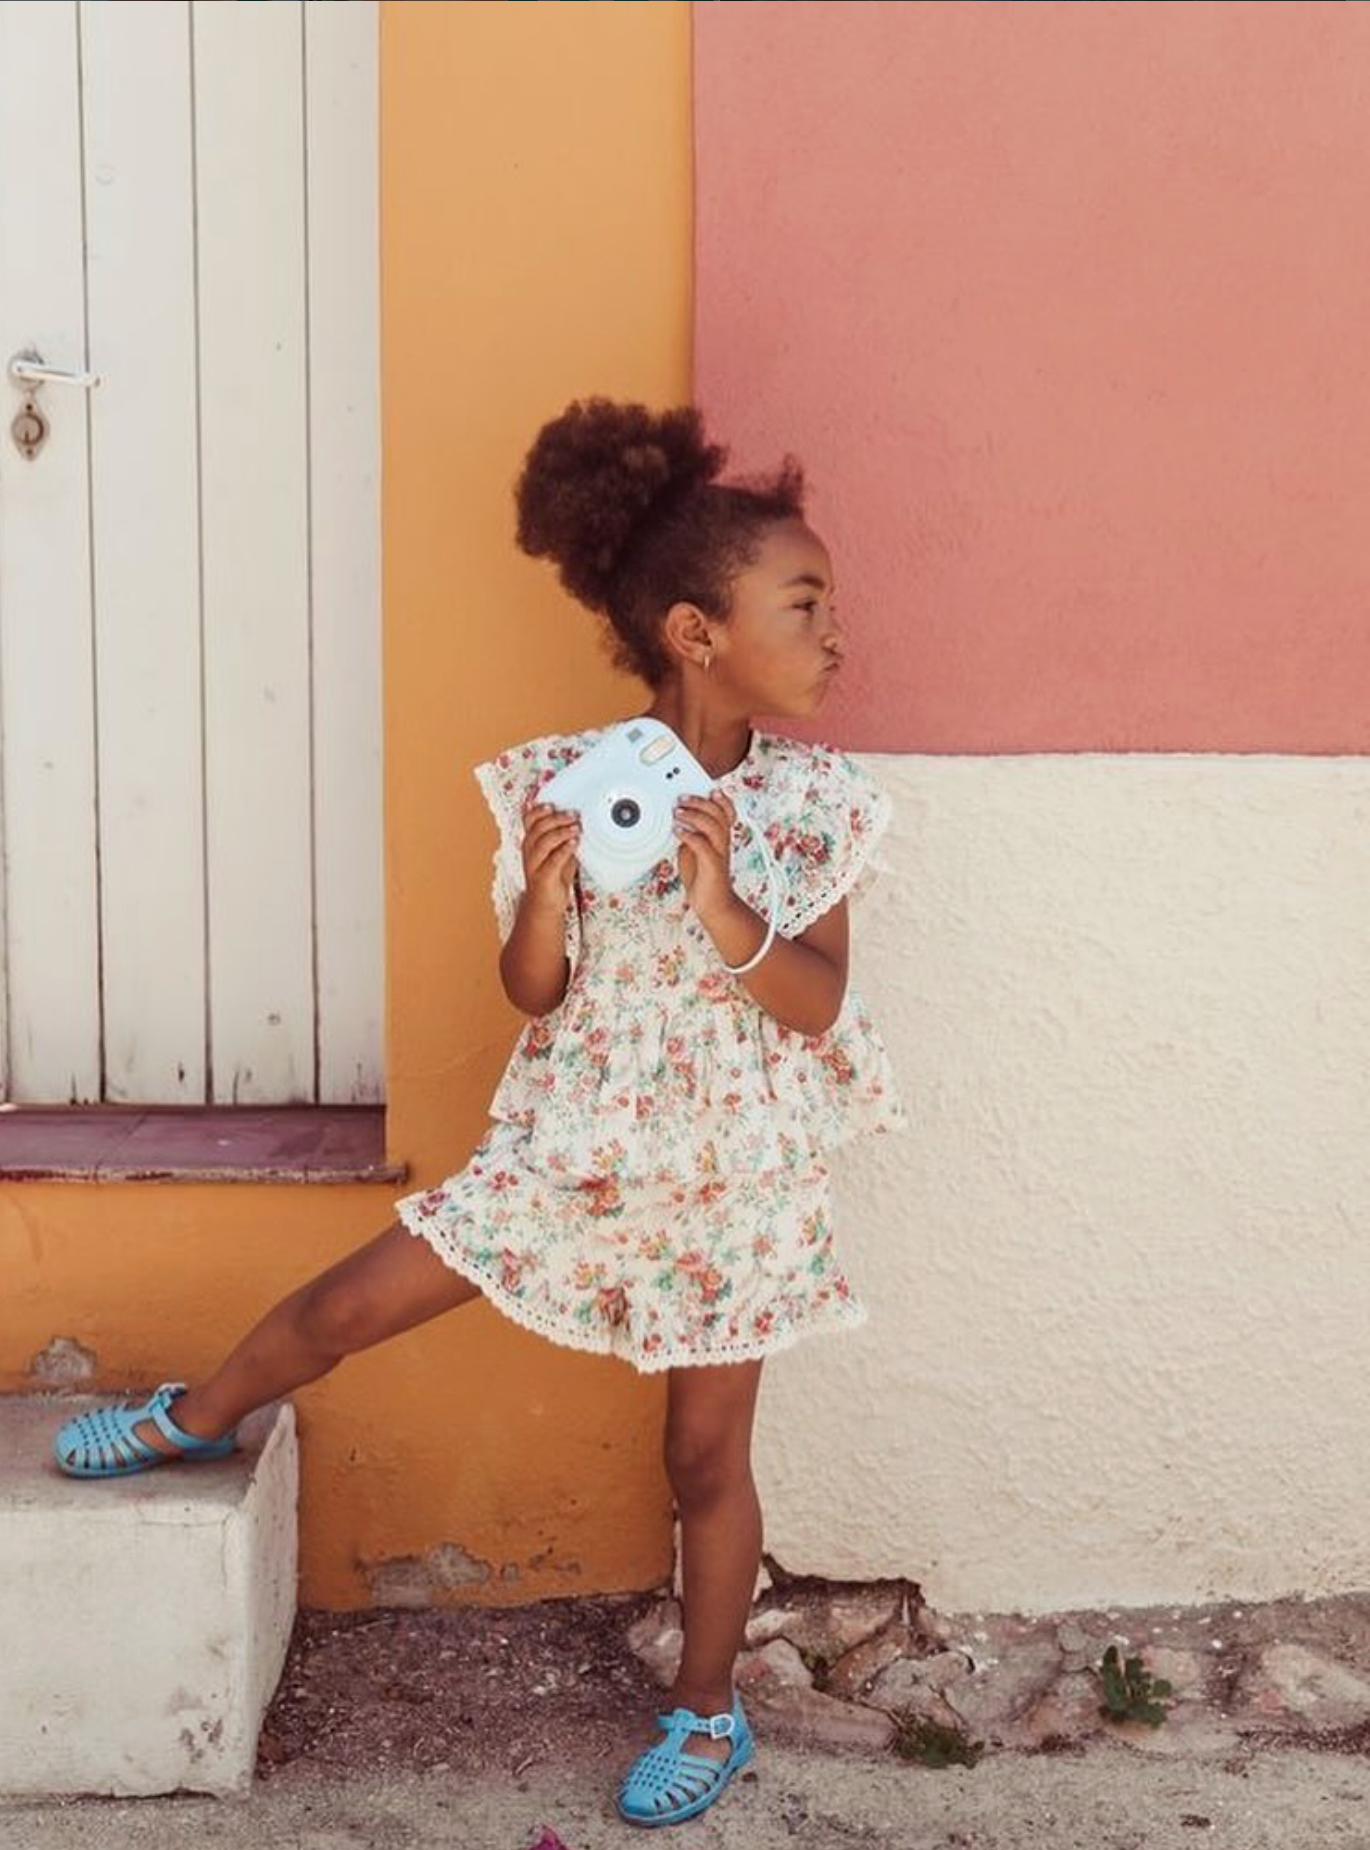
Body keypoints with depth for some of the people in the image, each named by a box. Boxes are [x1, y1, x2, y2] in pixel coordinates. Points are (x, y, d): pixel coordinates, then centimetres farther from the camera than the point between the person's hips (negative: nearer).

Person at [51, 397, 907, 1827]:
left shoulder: (820, 802, -10)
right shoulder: (564, 782, -11)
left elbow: (817, 1007, -11)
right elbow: (532, 992, -6)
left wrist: (728, 912, -28)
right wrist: (545, 896, -26)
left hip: (729, 1170, -1)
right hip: (568, 1142, 1)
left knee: (706, 1455, 10)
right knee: (347, 1305, 8)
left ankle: (707, 1709, 32)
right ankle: (202, 1418, 40)